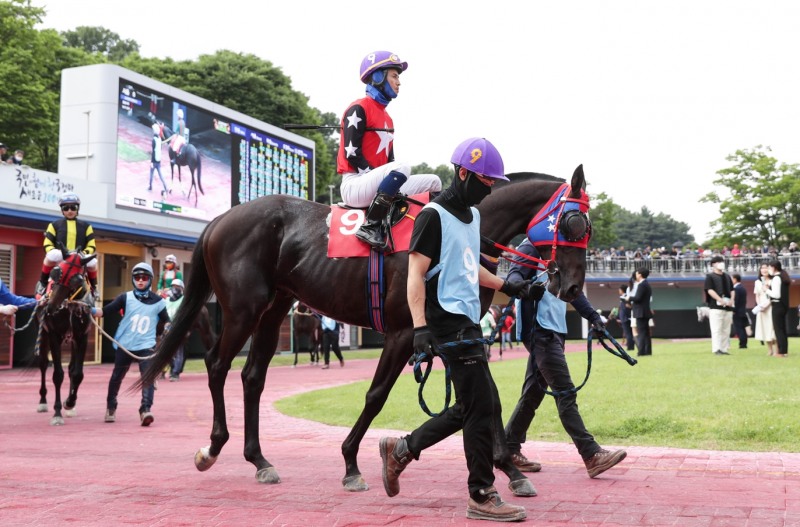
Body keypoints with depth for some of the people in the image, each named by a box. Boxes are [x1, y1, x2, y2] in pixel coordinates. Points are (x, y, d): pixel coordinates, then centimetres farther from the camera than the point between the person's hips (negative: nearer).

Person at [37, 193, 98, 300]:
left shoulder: (86, 226, 16)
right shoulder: (55, 225, 14)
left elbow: (91, 246, 10)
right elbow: (47, 244, 8)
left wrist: (84, 253, -12)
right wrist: (54, 253, -13)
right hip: (60, 259, -1)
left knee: (92, 262, -32)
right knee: (52, 256, -37)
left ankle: (93, 287, -3)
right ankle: (42, 282, -13)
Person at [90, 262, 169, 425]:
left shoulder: (157, 302, 0)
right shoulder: (126, 298, -3)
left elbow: (166, 321, 12)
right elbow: (105, 311, -11)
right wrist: (91, 311, -28)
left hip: (146, 346, 0)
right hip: (124, 345, 1)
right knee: (116, 377, 15)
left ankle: (145, 409, -20)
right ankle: (111, 407, 36)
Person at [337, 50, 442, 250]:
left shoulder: (386, 118, 20)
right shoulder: (359, 109, -6)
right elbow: (352, 154, -15)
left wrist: (393, 185, 2)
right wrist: (379, 177, -16)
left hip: (375, 185, 9)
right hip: (354, 185, -9)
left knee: (433, 181, 5)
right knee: (402, 167, -34)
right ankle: (370, 227, -30)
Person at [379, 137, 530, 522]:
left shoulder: (473, 215, 17)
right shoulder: (434, 215, -10)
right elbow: (416, 275, -16)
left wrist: (504, 285, 32)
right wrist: (420, 327, -25)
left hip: (467, 322, 10)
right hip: (449, 322, -10)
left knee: (468, 409, 14)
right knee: (484, 406, -7)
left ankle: (401, 449, 26)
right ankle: (482, 497, 4)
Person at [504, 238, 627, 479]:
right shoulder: (533, 245, -4)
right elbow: (514, 274, -16)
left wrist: (592, 315, 21)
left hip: (555, 331, 9)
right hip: (539, 330, -9)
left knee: (534, 392, 10)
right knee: (565, 392, -11)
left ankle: (508, 450, 16)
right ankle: (592, 455, -13)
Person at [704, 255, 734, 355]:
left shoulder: (727, 277, 19)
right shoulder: (710, 277, 0)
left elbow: (732, 290, 18)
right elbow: (710, 290, -10)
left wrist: (731, 300, -2)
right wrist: (721, 300, -19)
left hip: (728, 307, 6)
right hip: (716, 307, -6)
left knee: (726, 330, 7)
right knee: (716, 329, -11)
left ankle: (724, 349, 12)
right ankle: (716, 349, -11)